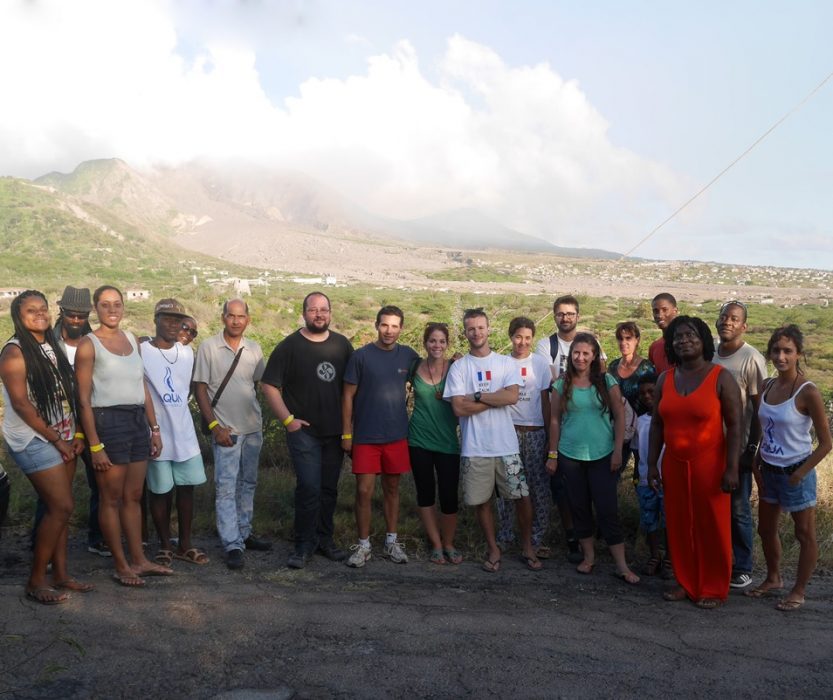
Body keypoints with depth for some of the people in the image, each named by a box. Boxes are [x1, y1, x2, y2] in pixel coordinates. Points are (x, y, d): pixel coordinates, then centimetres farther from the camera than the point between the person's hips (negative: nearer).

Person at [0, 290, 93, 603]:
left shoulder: (52, 347, 12)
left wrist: (76, 434, 3)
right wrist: (55, 438, -13)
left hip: (61, 440, 7)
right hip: (33, 441, -7)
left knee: (58, 508, 8)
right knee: (61, 507, -11)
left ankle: (60, 574, 17)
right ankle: (36, 581, 1)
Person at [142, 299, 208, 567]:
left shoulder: (188, 352, 9)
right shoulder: (142, 352, -10)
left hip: (185, 432, 5)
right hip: (157, 433, -5)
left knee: (187, 486, 9)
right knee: (160, 491, 5)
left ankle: (185, 544, 22)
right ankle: (165, 546, 18)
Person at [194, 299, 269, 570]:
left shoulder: (254, 349, 5)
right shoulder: (208, 347, -7)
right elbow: (199, 389, -7)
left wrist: (256, 417, 10)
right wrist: (214, 426, -12)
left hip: (253, 428, 5)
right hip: (225, 430, -5)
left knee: (247, 484, 14)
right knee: (226, 487, -5)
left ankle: (244, 534, 26)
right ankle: (232, 545, -2)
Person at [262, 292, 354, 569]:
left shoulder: (342, 345, 7)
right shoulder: (289, 346, -4)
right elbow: (269, 386, -5)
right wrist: (288, 419, -11)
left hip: (335, 431, 4)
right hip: (304, 431, -4)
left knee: (329, 489, 11)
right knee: (309, 488, -9)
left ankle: (325, 539, 25)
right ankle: (304, 545, 4)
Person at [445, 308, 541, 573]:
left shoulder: (507, 363, 4)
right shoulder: (458, 367, 1)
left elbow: (513, 396, -12)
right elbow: (459, 408, -11)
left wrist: (476, 396, -13)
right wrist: (497, 397, -10)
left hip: (507, 445, 1)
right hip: (474, 448, 0)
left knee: (522, 497, 3)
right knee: (482, 501, 8)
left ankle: (527, 547, 23)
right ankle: (493, 550, 26)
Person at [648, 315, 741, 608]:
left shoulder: (721, 378, -9)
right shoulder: (665, 379, 4)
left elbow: (734, 425, -10)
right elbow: (657, 424, 8)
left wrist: (732, 468, -14)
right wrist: (652, 464, 6)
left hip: (709, 464, -4)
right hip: (674, 464, 4)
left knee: (712, 528, 6)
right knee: (679, 526, 11)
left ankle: (714, 589, 21)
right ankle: (686, 583, 27)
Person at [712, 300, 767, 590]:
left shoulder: (752, 359, -12)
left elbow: (759, 408, -11)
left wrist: (752, 449, -12)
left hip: (738, 447, -6)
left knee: (738, 510, 5)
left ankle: (741, 569, 19)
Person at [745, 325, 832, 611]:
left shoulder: (808, 392, -18)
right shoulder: (767, 386, 0)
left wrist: (799, 475, -13)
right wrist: (758, 465, 7)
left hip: (795, 473, -6)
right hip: (769, 471, 7)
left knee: (805, 535, 10)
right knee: (766, 529, 19)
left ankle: (798, 591, 26)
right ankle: (773, 578, 40)